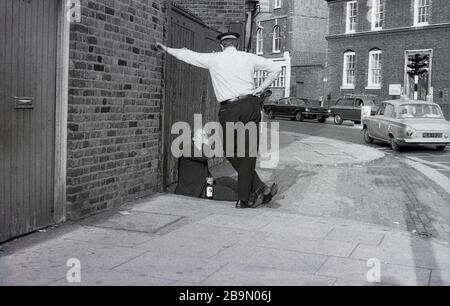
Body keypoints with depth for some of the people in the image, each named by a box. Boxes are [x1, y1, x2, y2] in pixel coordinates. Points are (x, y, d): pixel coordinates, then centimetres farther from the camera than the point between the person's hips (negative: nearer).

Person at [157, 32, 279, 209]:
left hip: (230, 110, -3)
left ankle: (259, 188, 2)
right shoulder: (249, 58, 10)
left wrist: (167, 49, 34)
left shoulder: (214, 59, 7)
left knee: (231, 152, 10)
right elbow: (276, 69, 7)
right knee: (248, 153, 7)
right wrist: (260, 90, 10)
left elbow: (187, 55, 18)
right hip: (251, 105, 3)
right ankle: (244, 199, 9)